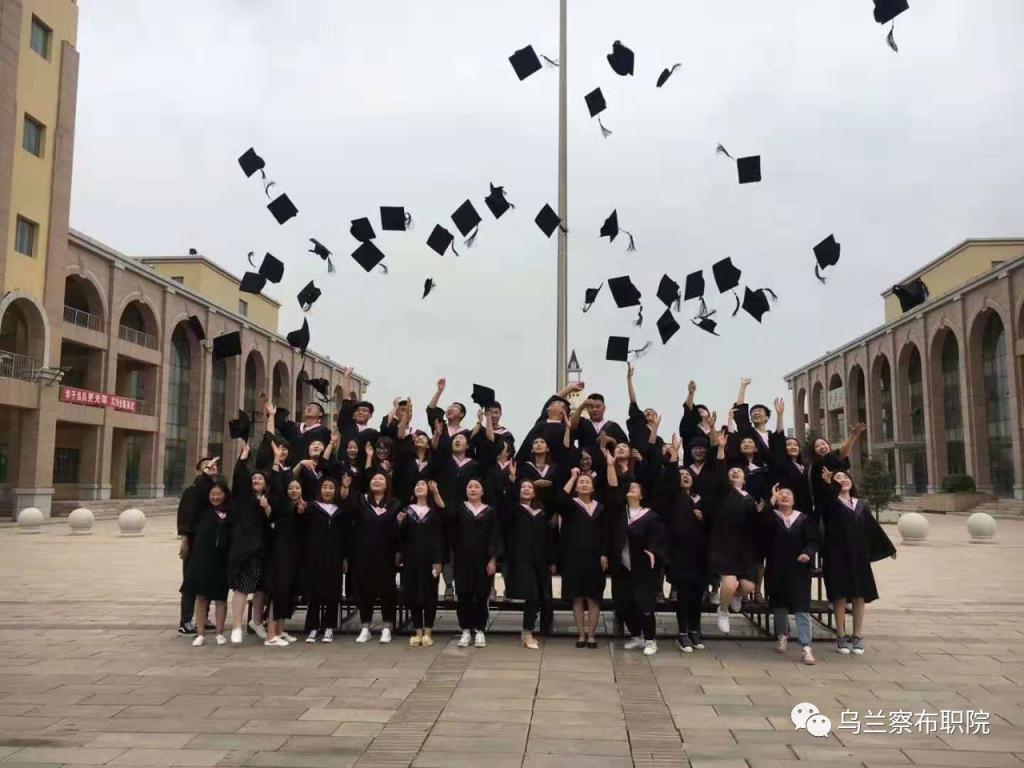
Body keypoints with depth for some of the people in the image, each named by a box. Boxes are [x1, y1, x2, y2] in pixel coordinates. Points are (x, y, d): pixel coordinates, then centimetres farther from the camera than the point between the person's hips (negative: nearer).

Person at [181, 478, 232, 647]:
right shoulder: (203, 510, 3)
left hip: (221, 559, 0)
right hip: (201, 557, 0)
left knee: (220, 596, 7)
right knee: (201, 595, 6)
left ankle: (219, 632, 17)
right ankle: (201, 633, 16)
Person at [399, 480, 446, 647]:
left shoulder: (435, 511, 3)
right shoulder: (407, 510, 7)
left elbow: (439, 537, -6)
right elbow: (401, 536, 3)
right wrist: (400, 523, -12)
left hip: (430, 558, -2)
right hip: (411, 558, 2)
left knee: (430, 593, 1)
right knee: (413, 593, 3)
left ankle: (428, 632, 9)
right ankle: (418, 631, 13)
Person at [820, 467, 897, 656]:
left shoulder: (862, 504, 12)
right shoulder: (831, 502, 0)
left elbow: (874, 527, 16)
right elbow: (831, 494, -24)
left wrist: (889, 548, 17)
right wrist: (829, 484, -43)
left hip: (859, 556, 4)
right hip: (837, 556, -4)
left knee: (859, 595, 4)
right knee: (840, 595, -1)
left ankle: (857, 636, 13)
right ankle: (841, 636, 9)